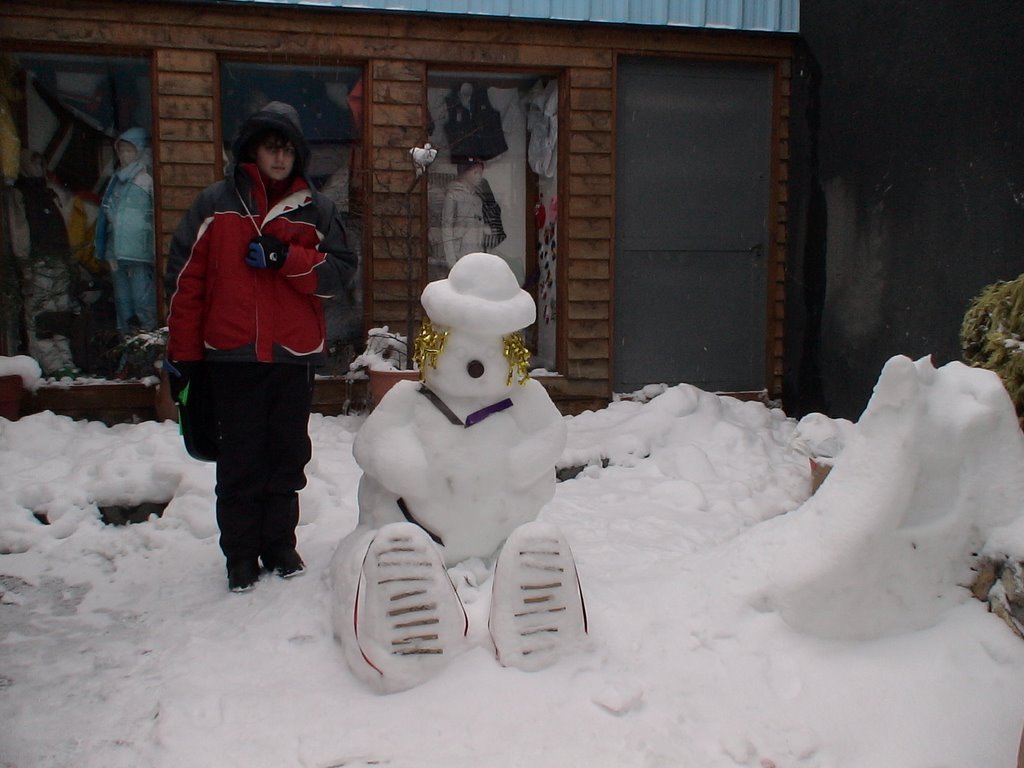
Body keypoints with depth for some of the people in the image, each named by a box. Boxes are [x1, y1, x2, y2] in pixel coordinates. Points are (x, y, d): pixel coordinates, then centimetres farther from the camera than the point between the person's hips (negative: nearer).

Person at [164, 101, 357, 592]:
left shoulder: (315, 209, 7)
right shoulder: (216, 204, 3)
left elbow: (339, 271, 0)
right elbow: (185, 280, 2)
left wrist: (286, 257, -16)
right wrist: (183, 354, 0)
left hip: (296, 354, 1)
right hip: (231, 354, -1)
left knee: (288, 455, 9)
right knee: (239, 459, 4)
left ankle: (280, 543, 23)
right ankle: (240, 553, 16)